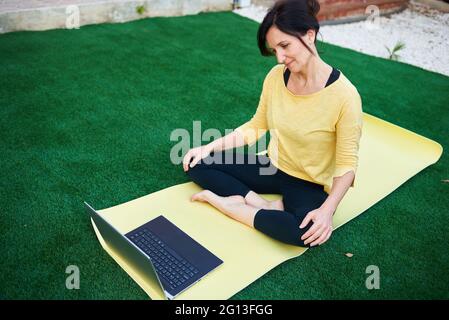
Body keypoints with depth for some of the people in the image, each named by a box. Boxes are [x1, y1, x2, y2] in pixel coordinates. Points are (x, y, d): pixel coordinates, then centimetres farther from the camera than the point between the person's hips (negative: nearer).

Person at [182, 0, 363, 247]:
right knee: (196, 164, -4)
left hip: (309, 183, -4)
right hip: (272, 167, 5)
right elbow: (256, 126, 4)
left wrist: (327, 209, -31)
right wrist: (208, 148, -3)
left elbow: (347, 164, -17)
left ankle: (223, 202, -16)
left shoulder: (344, 95, -23)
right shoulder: (276, 76, -8)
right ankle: (270, 207, -13)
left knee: (306, 232, -37)